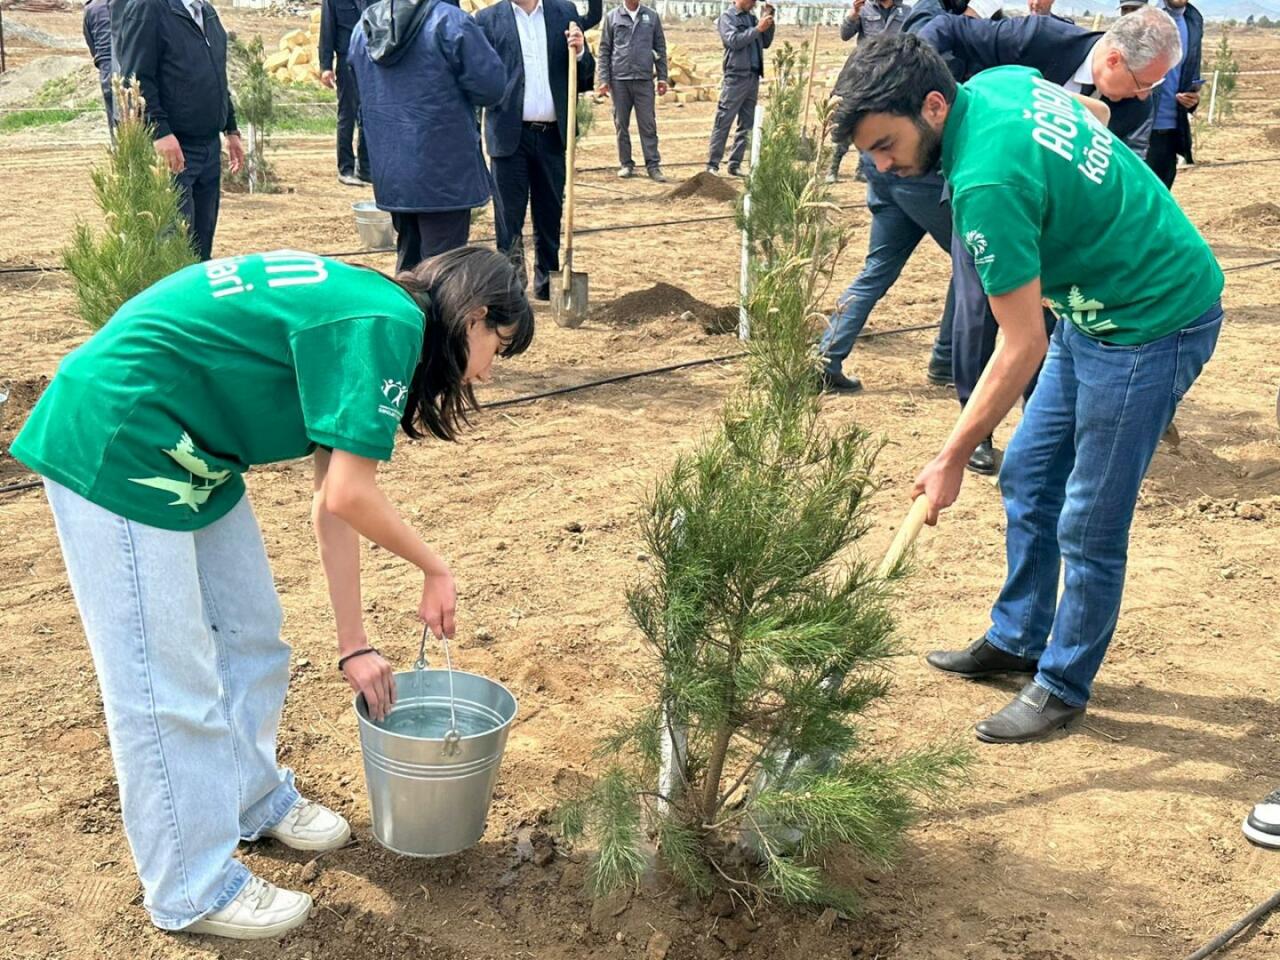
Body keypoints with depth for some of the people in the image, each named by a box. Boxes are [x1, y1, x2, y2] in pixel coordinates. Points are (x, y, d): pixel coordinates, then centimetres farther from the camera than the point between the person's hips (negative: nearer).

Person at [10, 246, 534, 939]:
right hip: (114, 445, -10)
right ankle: (191, 889, 14)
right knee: (166, 680, -1)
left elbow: (331, 504, 14)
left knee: (249, 634, 19)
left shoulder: (362, 317, 12)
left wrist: (353, 645, 15)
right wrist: (434, 569, -2)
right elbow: (350, 496, -20)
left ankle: (256, 798, 40)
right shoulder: (389, 323, -18)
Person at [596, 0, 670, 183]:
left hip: (644, 79, 0)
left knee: (648, 125, -1)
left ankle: (653, 165, 1)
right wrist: (603, 79, -2)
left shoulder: (652, 16, 7)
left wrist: (662, 77, 3)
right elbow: (604, 50, 5)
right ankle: (626, 164, 14)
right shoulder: (612, 17, 4)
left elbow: (660, 48, 9)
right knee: (621, 124, 6)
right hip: (619, 79, 0)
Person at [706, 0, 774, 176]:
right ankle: (712, 165, -3)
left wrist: (769, 21, 6)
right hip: (735, 77, -7)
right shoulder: (727, 17, -2)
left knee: (746, 125, 7)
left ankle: (735, 165, 12)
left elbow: (765, 43, 18)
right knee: (723, 124, -5)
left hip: (753, 77, 7)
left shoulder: (752, 18, 16)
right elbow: (734, 41, -15)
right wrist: (757, 29, -16)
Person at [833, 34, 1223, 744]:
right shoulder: (1001, 82, -3)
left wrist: (951, 458, -18)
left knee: (1087, 526, -1)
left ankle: (1063, 686, 16)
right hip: (1098, 307, 10)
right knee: (1026, 480, 16)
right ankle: (1017, 640, 31)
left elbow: (1023, 350, -26)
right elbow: (1093, 110, 19)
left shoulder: (986, 183, -30)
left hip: (1153, 323, -10)